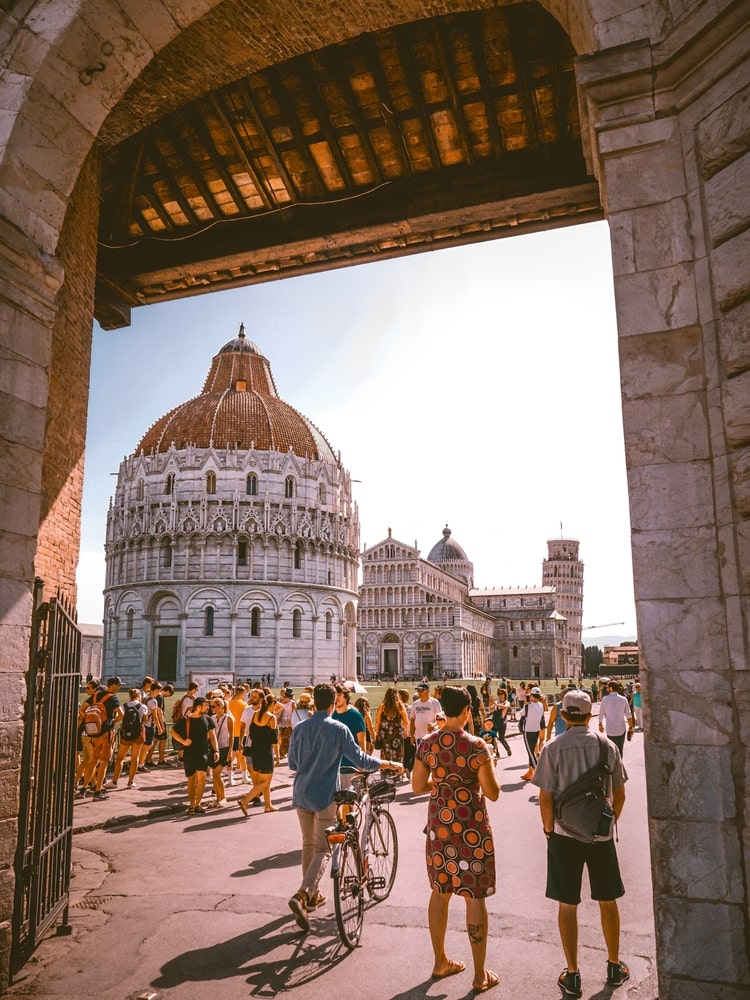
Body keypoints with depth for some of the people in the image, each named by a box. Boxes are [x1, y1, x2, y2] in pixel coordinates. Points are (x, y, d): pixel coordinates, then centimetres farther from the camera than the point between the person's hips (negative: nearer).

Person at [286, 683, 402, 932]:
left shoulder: (299, 729, 1)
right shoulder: (338, 729, -11)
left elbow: (292, 764, 11)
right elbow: (361, 760, -11)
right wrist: (389, 763, 3)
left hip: (302, 794, 5)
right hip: (325, 795, -5)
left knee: (308, 845, 18)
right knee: (322, 849, 0)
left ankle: (312, 895, 29)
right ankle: (301, 895, -17)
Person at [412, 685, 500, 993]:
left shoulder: (426, 743, -3)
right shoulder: (476, 745, -17)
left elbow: (417, 787, 3)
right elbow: (492, 793, -12)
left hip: (439, 825, 5)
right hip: (471, 828, -5)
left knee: (440, 892, 18)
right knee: (475, 897, 7)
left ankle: (440, 962, 32)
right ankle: (480, 974, 18)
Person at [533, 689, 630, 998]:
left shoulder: (553, 748, -12)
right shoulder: (607, 746, -5)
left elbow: (545, 798, -12)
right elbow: (619, 794, 2)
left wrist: (548, 828, 4)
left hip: (565, 834, -2)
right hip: (602, 834, 2)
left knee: (567, 905, 10)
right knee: (607, 901, 19)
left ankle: (572, 975, 19)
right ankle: (614, 967, 34)